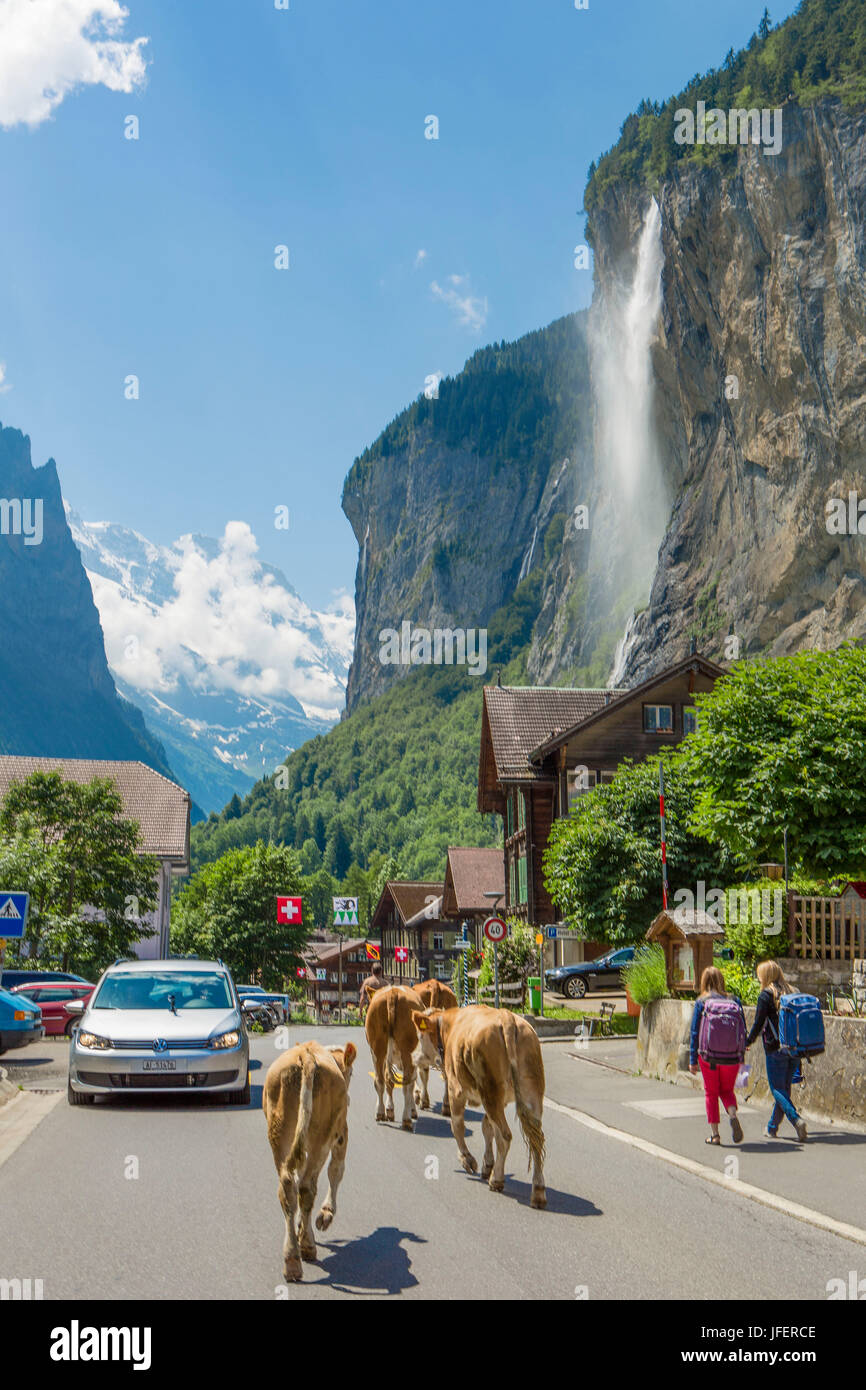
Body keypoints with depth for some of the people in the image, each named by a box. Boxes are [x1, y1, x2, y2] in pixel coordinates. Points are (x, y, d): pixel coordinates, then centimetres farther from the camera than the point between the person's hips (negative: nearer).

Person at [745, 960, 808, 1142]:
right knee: (784, 1088, 14)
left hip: (775, 1049, -6)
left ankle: (796, 1120, -19)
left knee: (777, 1090, 0)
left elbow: (758, 1024, -9)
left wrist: (748, 1042, 6)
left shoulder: (766, 996, -8)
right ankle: (772, 1128, 23)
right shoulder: (790, 992, 9)